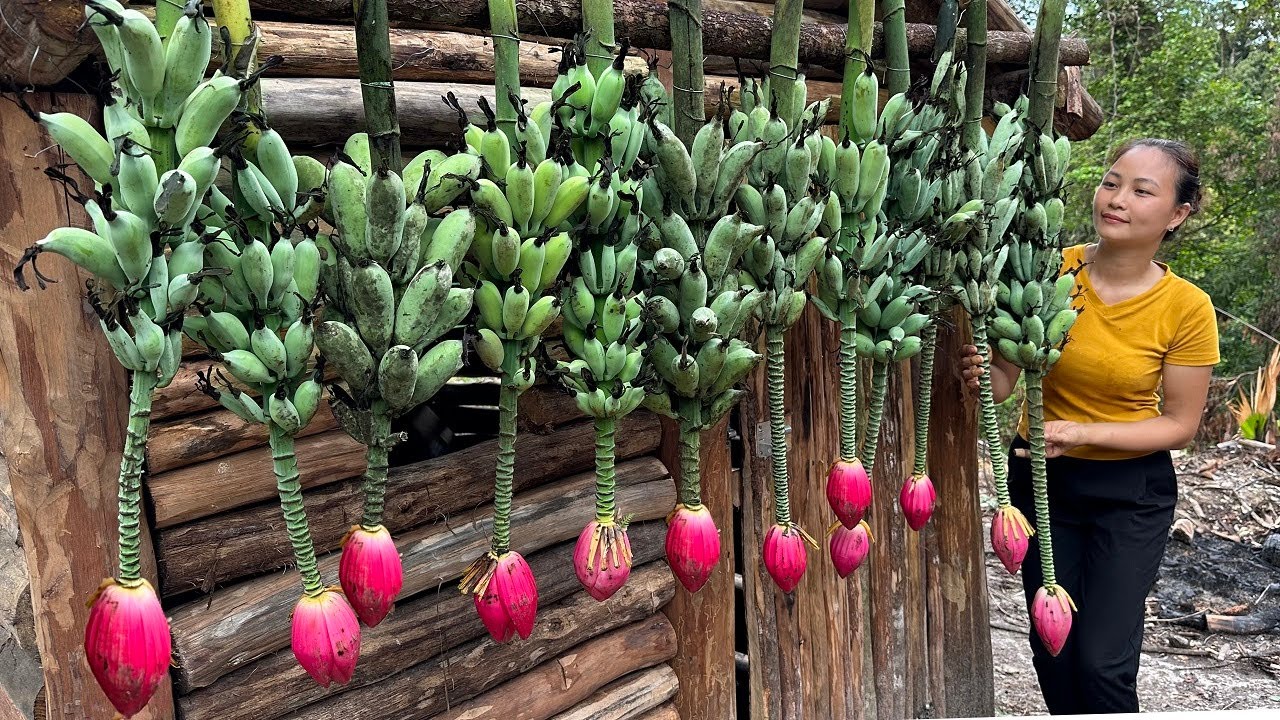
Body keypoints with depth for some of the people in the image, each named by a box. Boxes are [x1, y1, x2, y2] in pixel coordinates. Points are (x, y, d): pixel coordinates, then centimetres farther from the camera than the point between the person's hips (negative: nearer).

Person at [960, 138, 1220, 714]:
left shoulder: (1187, 308, -14)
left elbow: (1180, 425, -8)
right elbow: (1005, 375, -6)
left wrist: (1085, 433, -23)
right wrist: (982, 373, -29)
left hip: (1131, 492, -2)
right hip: (1040, 478, 2)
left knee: (1103, 661, -4)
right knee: (1052, 650, 11)